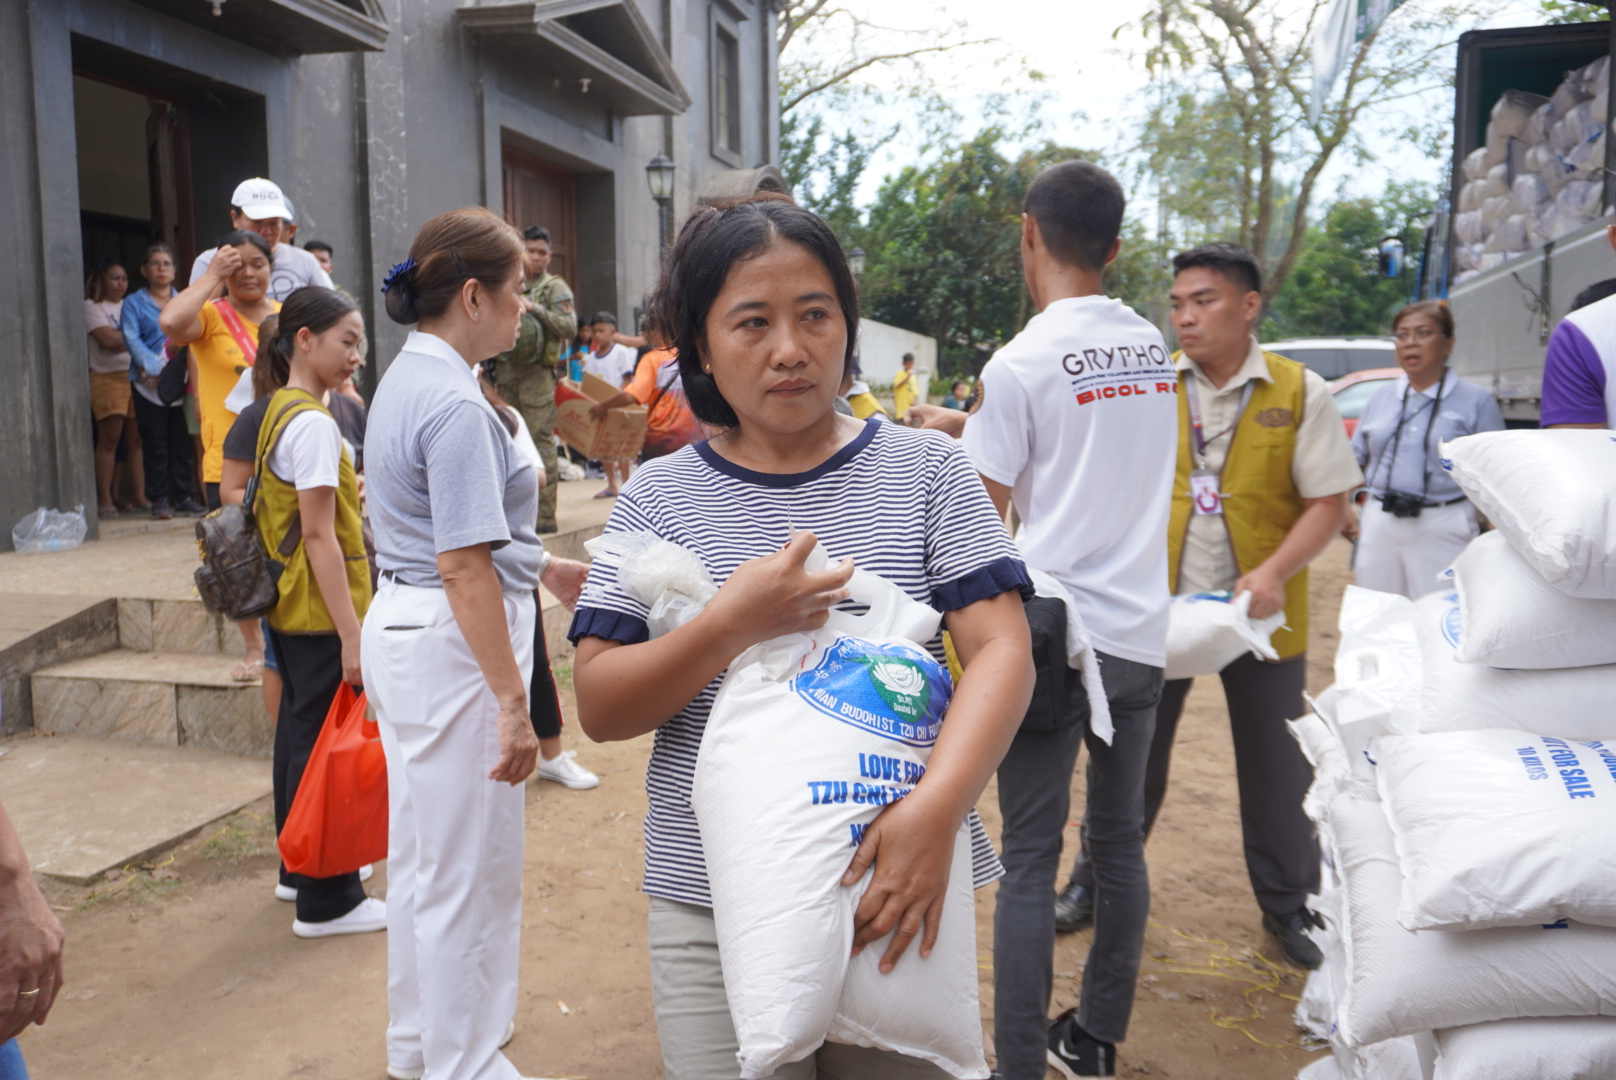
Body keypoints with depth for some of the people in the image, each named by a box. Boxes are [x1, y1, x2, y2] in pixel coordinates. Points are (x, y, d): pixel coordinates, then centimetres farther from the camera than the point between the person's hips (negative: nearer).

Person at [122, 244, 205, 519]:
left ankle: (185, 497, 9)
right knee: (155, 443, 0)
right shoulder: (134, 303, 8)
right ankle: (159, 499, 6)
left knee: (182, 441, 3)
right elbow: (132, 340, -4)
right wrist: (157, 366, -17)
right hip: (149, 382, -2)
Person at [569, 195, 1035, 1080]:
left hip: (896, 892, 0)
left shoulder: (923, 469, -1)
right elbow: (598, 708, -3)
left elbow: (1002, 652, -8)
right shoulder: (658, 496, 0)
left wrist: (936, 807, -24)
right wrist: (731, 625, -20)